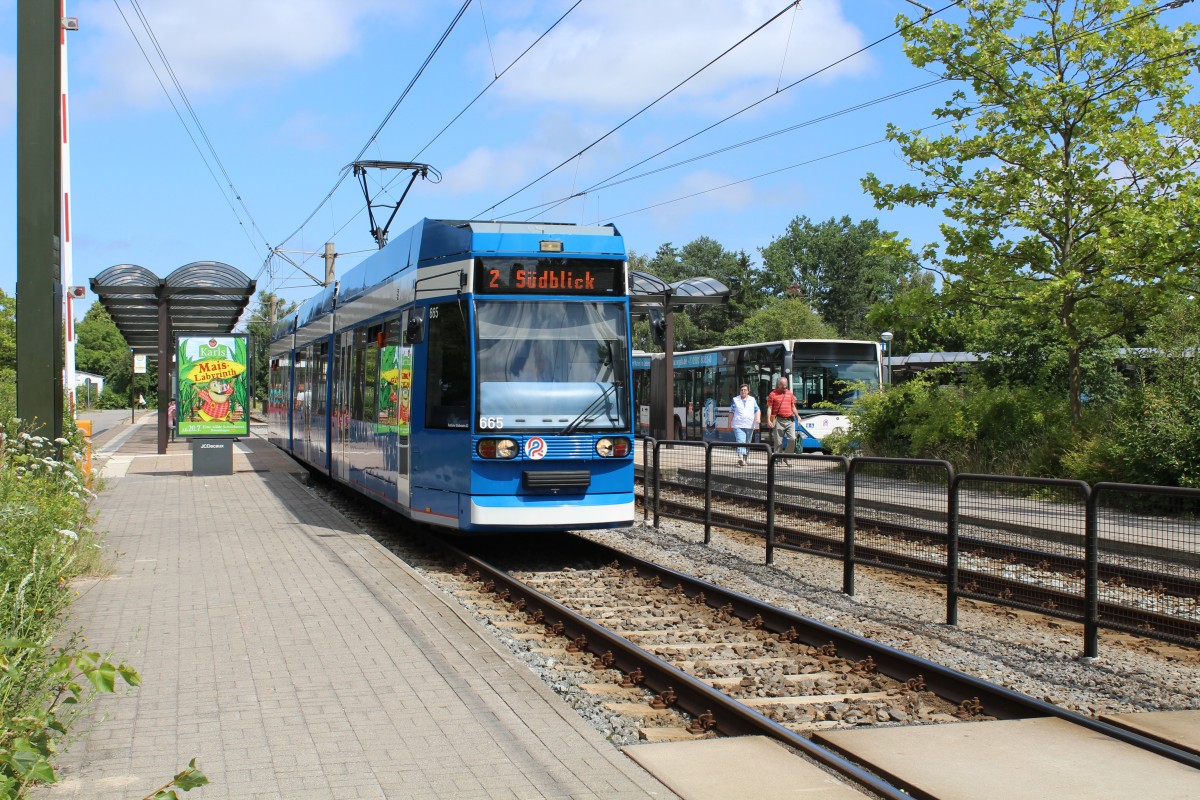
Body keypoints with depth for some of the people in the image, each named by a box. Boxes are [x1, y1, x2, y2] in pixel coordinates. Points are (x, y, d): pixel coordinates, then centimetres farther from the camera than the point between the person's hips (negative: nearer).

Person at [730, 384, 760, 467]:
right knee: (740, 441, -19)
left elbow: (757, 410, 9)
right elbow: (731, 412, 10)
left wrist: (758, 418, -11)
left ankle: (746, 459, 23)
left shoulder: (752, 400, 12)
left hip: (750, 426, 3)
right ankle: (740, 458, -32)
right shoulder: (735, 400, 8)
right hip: (738, 425, -3)